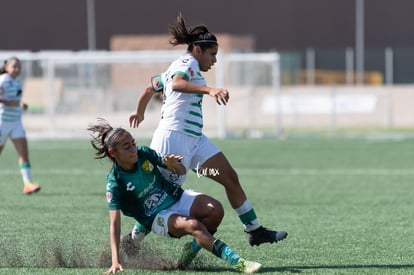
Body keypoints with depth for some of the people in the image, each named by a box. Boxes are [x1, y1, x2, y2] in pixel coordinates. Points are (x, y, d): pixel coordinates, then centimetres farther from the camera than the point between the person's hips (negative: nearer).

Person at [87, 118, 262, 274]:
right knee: (193, 225, -34)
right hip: (157, 219, -5)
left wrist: (173, 165, -21)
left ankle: (192, 249, -2)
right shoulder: (115, 182, -18)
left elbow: (182, 171, 5)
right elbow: (114, 223, -22)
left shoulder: (144, 153, -6)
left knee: (215, 209, -23)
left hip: (177, 198, 5)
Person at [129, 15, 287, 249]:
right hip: (175, 138, -10)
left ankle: (255, 230, 7)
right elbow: (177, 84, -33)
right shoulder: (187, 63, -9)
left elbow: (151, 88, 34)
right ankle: (133, 241, 4)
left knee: (230, 177, 4)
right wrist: (210, 90, -46)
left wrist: (140, 113, 51)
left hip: (194, 139, 10)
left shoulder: (178, 67, 21)